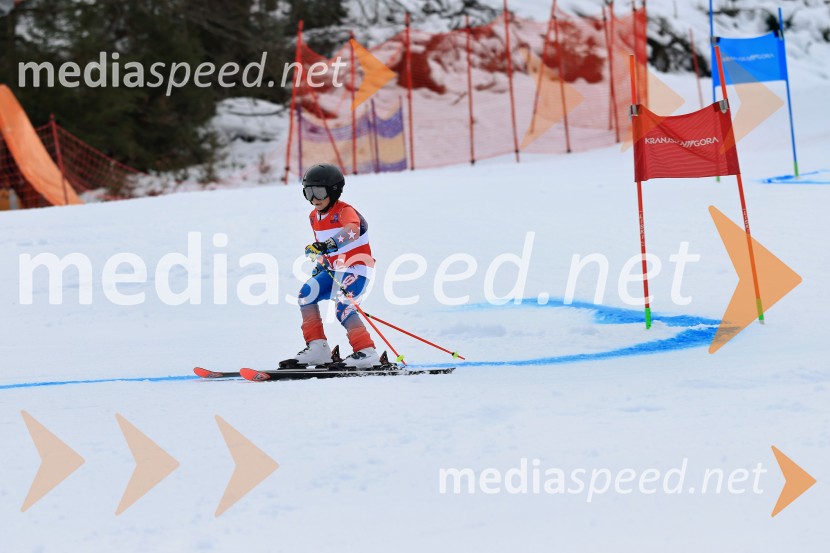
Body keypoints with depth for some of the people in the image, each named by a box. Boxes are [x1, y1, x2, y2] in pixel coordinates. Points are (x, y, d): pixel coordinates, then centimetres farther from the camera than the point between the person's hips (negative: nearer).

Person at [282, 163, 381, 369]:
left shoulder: (344, 211, -18)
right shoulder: (315, 217, 8)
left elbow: (352, 232, -41)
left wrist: (326, 245, -54)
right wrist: (319, 266, 17)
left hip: (357, 268, -9)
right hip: (334, 270, 9)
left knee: (341, 305, -24)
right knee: (307, 293, -4)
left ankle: (366, 352, -21)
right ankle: (317, 348, -2)